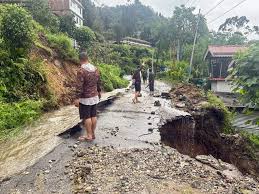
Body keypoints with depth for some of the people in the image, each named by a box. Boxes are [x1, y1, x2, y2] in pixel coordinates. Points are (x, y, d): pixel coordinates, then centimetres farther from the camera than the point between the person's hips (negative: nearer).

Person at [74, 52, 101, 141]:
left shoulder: (81, 71, -17)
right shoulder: (95, 69, 4)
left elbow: (79, 86, -20)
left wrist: (77, 98, -17)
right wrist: (99, 92, 26)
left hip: (85, 98, -7)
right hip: (95, 97, 7)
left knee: (86, 117, 3)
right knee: (93, 116, 12)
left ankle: (89, 135, 12)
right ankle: (93, 134, 23)